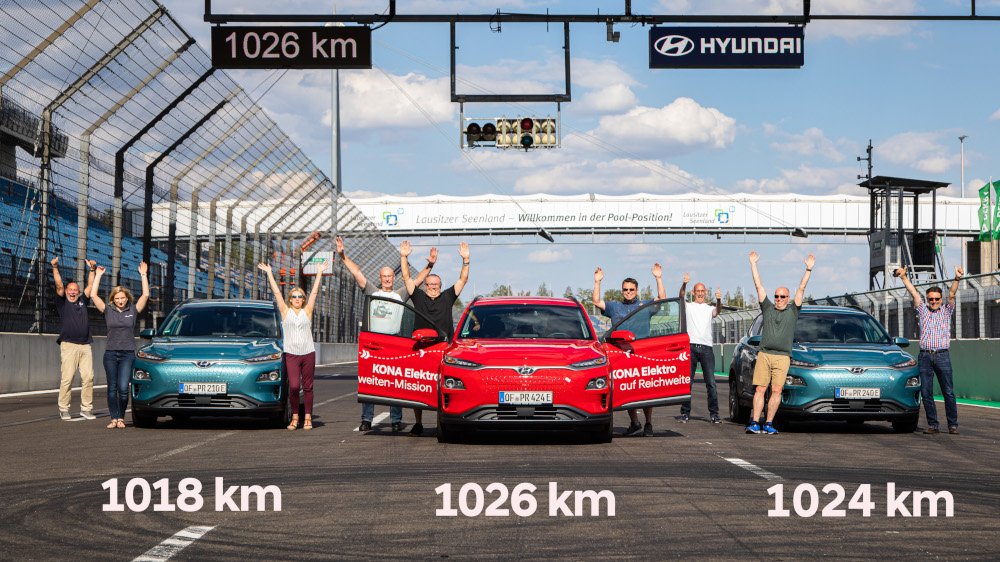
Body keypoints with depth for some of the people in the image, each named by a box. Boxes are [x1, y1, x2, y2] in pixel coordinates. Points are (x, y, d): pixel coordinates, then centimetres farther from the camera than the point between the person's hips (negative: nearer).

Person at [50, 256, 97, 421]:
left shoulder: (82, 301, 22)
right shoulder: (62, 302, 11)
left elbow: (90, 286, 23)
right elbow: (59, 285, 1)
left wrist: (92, 269, 16)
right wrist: (55, 268, -8)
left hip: (85, 345, 4)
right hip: (68, 345, -4)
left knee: (88, 378, -3)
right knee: (67, 378, -8)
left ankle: (86, 408, 3)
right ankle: (64, 410, -3)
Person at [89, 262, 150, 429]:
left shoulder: (133, 311, 7)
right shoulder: (108, 311, 8)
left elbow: (145, 295, 0)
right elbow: (93, 295, 2)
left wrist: (143, 275, 1)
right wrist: (98, 275, 4)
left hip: (127, 354, -1)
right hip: (110, 353, 1)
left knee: (123, 388, -9)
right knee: (112, 388, 1)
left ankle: (121, 418, 4)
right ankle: (114, 418, 6)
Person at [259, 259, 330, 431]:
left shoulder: (307, 312, 11)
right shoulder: (285, 312, 9)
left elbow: (314, 292, 12)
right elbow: (276, 292, 10)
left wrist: (319, 273, 12)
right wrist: (269, 273, 11)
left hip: (308, 353, 1)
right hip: (291, 354, -1)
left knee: (307, 387, 2)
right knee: (294, 386, -11)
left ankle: (308, 418, 9)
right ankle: (295, 417, 2)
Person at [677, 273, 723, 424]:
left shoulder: (709, 308, 16)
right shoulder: (688, 307, 13)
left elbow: (717, 311, -6)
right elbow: (682, 296, -7)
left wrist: (718, 300, -29)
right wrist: (684, 284, -27)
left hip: (706, 348, 1)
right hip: (690, 347, -1)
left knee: (711, 383, -4)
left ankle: (714, 413, -1)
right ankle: (685, 413, 5)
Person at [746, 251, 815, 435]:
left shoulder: (792, 311, 15)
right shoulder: (768, 308, 16)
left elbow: (801, 288, 10)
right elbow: (758, 285, 17)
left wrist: (808, 269, 5)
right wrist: (753, 264, 18)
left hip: (782, 356, -1)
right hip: (763, 355, 1)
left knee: (776, 390, -7)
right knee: (760, 389, -5)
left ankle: (768, 424, -4)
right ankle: (754, 423, -7)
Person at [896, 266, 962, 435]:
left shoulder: (946, 310, 11)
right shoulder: (922, 310, 15)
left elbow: (951, 294, -2)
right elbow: (914, 294, 8)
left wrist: (957, 279, -16)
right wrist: (904, 277, 0)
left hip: (942, 356, -2)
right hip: (925, 357, 2)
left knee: (948, 392, -2)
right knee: (926, 393, 0)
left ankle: (953, 425, 2)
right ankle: (932, 425, 5)